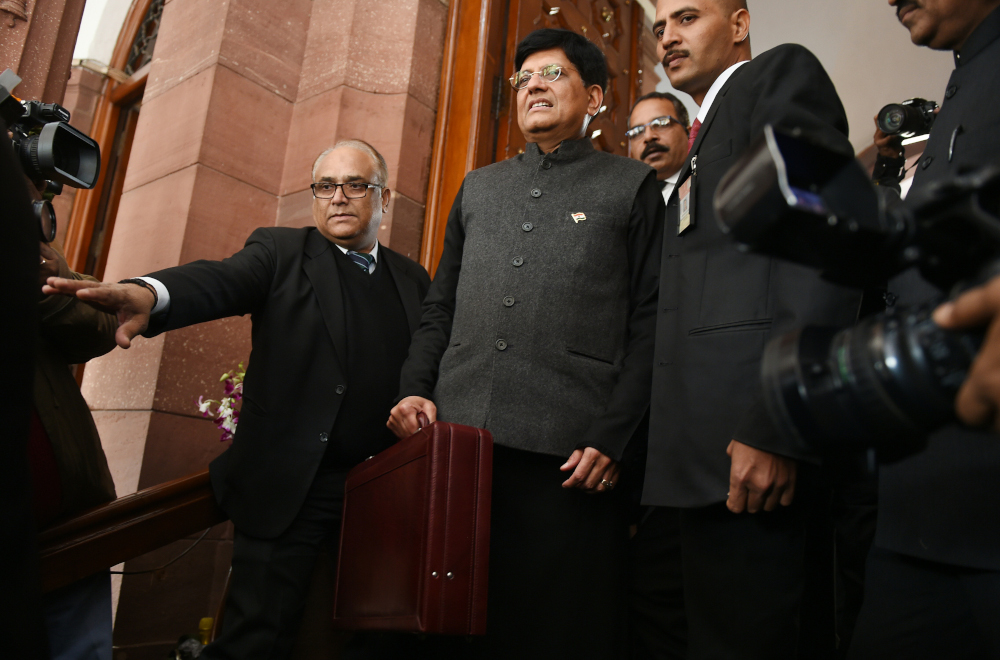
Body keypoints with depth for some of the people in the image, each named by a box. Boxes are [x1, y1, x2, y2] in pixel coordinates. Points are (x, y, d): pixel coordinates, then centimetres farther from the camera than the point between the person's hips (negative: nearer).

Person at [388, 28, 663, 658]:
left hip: (570, 452, -3)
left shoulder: (633, 186, 9)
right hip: (455, 439, 4)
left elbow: (649, 323, 1)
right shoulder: (478, 187, 22)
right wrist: (415, 388, 3)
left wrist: (613, 438, -10)